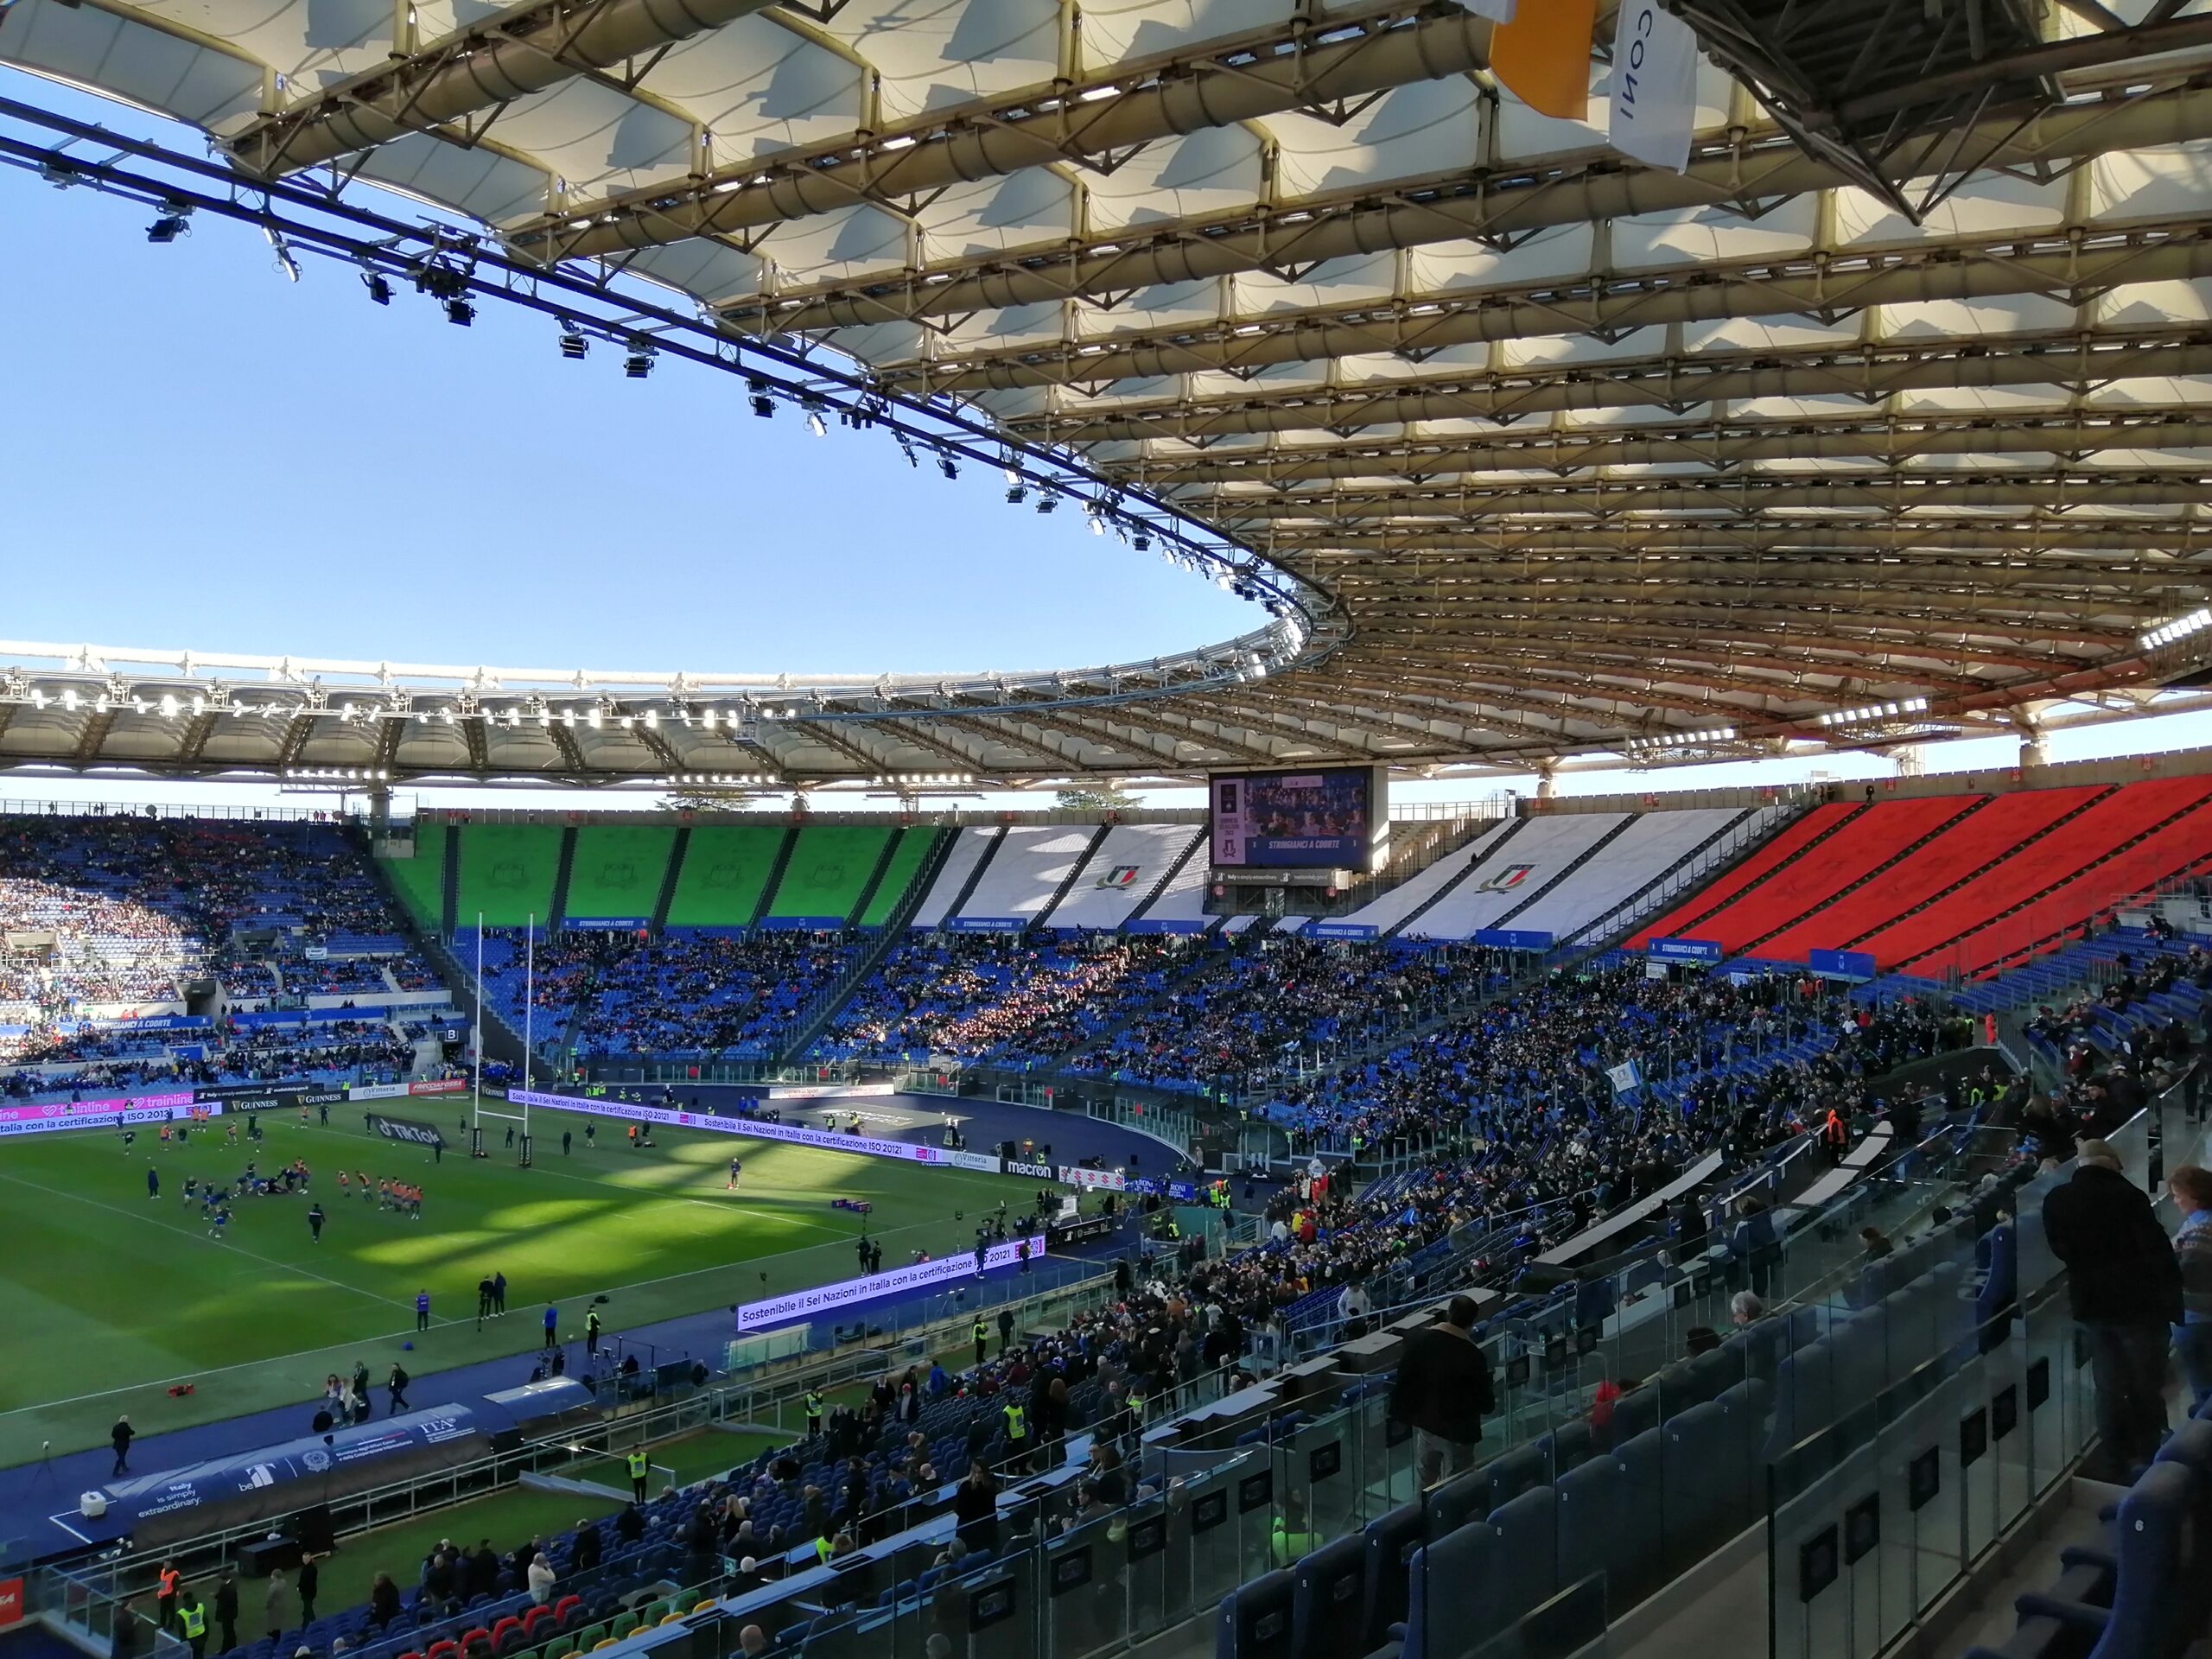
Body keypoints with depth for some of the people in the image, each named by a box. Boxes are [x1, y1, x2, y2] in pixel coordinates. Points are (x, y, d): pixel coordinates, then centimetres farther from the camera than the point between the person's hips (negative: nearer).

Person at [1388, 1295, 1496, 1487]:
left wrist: (1401, 1414, 11)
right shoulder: (1473, 1356, -25)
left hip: (1424, 1422, 5)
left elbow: (1403, 1380, -3)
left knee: (1427, 1480, 22)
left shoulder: (1418, 1339, -11)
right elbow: (1482, 1400, -15)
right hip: (1457, 1429, -5)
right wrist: (1492, 1404, 9)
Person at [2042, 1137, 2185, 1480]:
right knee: (2145, 1386, 11)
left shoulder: (2055, 1201, -1)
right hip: (2137, 1302, -4)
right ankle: (2148, 1460, 21)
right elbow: (2158, 1253, -16)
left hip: (2090, 1306, 4)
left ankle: (2113, 1465, 20)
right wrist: (2172, 1302, -7)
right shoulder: (2126, 1195, -18)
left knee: (2109, 1387, 14)